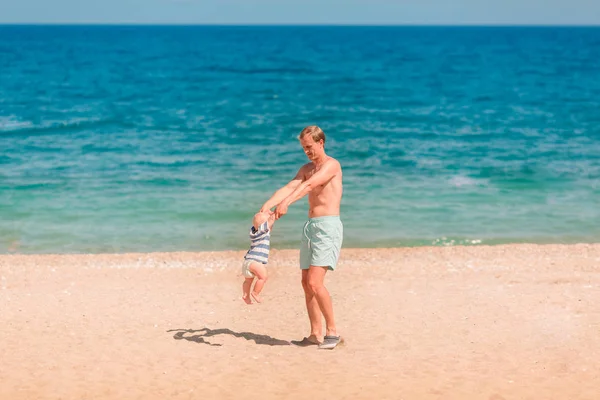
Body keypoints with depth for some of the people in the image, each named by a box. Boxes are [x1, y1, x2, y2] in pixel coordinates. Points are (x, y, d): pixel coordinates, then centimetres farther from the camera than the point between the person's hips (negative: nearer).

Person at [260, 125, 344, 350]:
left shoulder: (332, 165, -8)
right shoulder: (306, 169, 17)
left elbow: (308, 185, -24)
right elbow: (288, 187, 2)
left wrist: (286, 203, -37)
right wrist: (267, 205, -15)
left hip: (328, 226, -8)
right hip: (311, 226, 8)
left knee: (315, 283, -17)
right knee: (306, 283, 6)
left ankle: (332, 331, -7)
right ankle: (316, 334, 13)